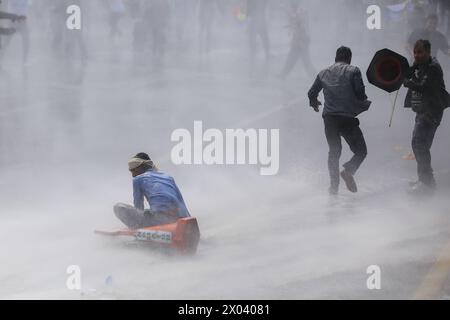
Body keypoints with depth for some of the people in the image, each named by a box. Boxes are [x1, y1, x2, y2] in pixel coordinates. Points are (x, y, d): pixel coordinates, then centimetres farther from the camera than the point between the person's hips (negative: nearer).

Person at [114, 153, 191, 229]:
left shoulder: (138, 179, 14)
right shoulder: (168, 178, 28)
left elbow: (138, 206, 18)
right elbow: (181, 204, 26)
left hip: (157, 218, -6)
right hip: (175, 221, 6)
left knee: (118, 207, 7)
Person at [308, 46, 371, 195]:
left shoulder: (323, 73, 12)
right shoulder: (353, 71, 0)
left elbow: (312, 93, 17)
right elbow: (360, 94, -10)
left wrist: (314, 104, 39)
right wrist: (365, 102, 13)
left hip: (329, 117, 4)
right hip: (348, 118, -4)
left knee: (334, 151, 17)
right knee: (361, 151, 8)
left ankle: (334, 185, 9)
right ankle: (348, 170, -18)